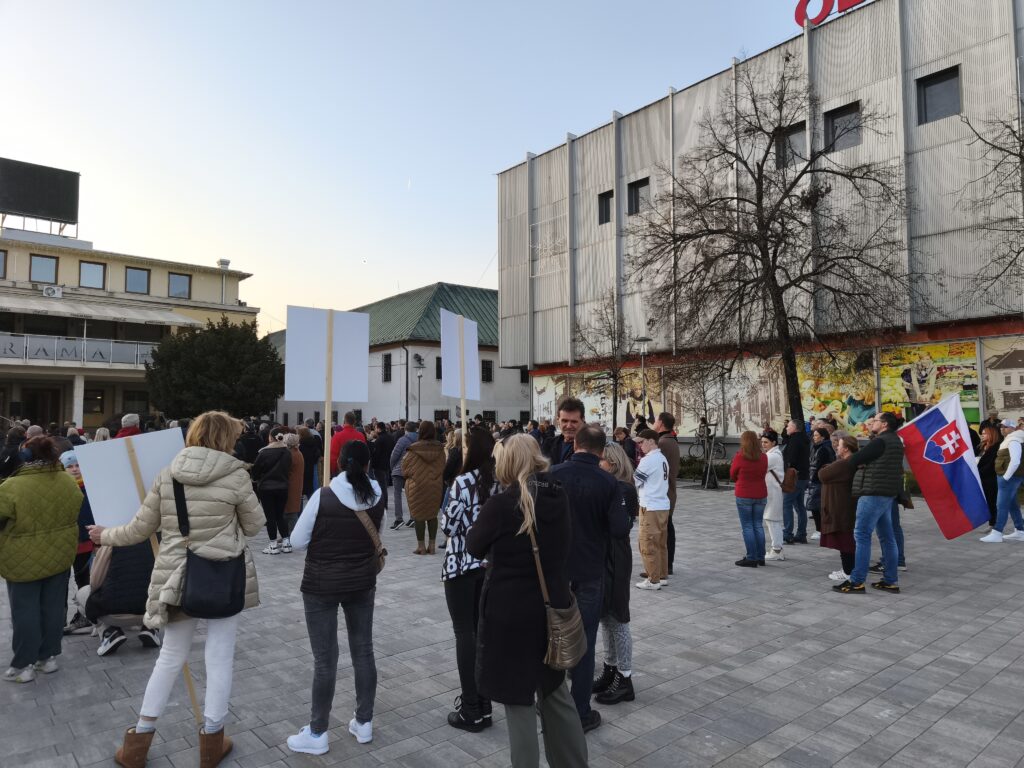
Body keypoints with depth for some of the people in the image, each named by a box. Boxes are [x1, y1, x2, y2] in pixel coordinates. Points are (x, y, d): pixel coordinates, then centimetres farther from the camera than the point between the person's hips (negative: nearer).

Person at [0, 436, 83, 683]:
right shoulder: (69, 482, -3)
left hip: (24, 561, -4)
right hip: (60, 556, 4)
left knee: (25, 612, 7)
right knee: (53, 608, 14)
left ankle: (23, 665, 16)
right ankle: (48, 657, 25)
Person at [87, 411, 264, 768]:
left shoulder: (167, 474, -1)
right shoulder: (235, 474, -12)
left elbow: (142, 528, 6)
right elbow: (254, 526, -2)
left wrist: (106, 536, 25)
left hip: (178, 576, 4)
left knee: (170, 657, 19)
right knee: (220, 658, 9)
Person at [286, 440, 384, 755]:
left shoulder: (323, 496, -17)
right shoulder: (376, 498, -5)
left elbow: (297, 541, -8)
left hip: (321, 586, -3)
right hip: (363, 583, 4)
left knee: (325, 659, 6)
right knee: (363, 652, 14)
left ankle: (318, 733, 19)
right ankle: (364, 723, 27)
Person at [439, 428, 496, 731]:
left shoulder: (463, 482, -17)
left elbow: (448, 526, -12)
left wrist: (446, 514, 6)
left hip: (461, 563, -6)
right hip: (489, 561, 6)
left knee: (464, 632, 2)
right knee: (482, 629, 15)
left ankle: (471, 711, 9)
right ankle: (482, 702, 23)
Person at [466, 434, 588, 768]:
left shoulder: (501, 504, -19)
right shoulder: (559, 498, -3)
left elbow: (473, 547, -2)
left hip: (510, 613, -6)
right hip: (552, 607, 6)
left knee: (518, 699, 10)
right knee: (555, 691, 23)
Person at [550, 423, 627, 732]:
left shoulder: (553, 475, -10)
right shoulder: (608, 483, -14)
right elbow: (620, 529, -17)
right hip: (590, 571, -2)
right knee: (584, 641, 10)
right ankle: (580, 714, 19)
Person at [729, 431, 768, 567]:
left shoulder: (739, 457, -12)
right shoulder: (763, 457, 0)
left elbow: (732, 476, 0)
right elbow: (764, 473, 11)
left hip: (744, 496, -4)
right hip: (761, 495, 5)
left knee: (747, 526, 2)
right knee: (758, 525, 13)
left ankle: (751, 558, 3)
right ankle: (760, 557, 18)